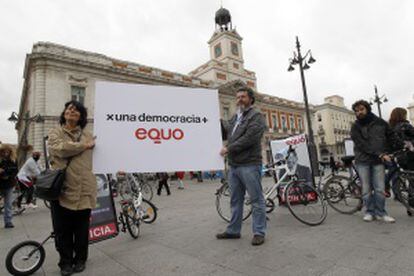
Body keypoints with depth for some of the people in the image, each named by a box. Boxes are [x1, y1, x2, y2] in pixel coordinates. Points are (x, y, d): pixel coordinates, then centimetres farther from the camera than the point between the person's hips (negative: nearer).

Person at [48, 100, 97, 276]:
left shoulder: (88, 135, 12)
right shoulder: (55, 133, 7)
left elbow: (94, 159, 10)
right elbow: (59, 149, -14)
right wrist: (84, 145, -6)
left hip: (83, 189, 1)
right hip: (61, 187, -1)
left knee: (82, 228, 11)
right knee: (63, 229, 8)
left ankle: (80, 259, 29)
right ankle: (65, 262, 26)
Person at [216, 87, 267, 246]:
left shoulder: (256, 116, -3)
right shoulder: (235, 118, 22)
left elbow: (249, 139, -17)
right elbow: (224, 134, 19)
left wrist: (228, 149, -14)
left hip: (249, 165, -8)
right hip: (233, 166, 8)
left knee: (256, 200, 2)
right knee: (235, 200, 14)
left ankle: (259, 232, 13)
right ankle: (233, 230, 25)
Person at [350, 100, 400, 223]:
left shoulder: (380, 122, 8)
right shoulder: (355, 126, -1)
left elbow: (391, 137, 19)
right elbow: (362, 144, -11)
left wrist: (386, 152, 7)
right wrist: (380, 154, -18)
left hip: (378, 160, 2)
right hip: (363, 161, -1)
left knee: (380, 188, -1)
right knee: (366, 189, 3)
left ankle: (380, 212, 13)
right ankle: (369, 212, 16)